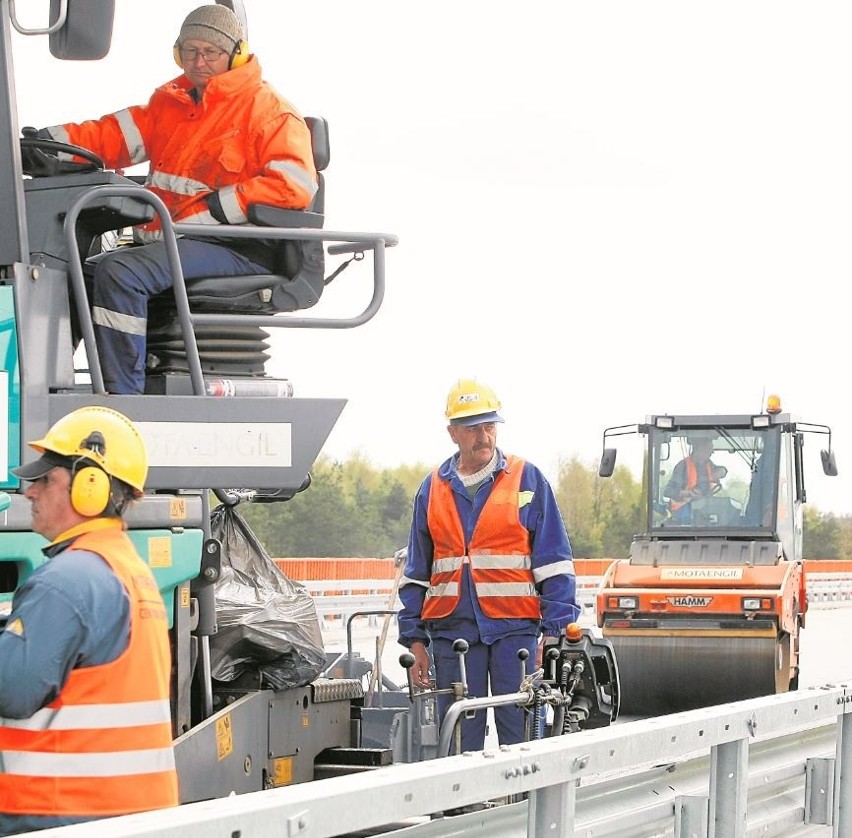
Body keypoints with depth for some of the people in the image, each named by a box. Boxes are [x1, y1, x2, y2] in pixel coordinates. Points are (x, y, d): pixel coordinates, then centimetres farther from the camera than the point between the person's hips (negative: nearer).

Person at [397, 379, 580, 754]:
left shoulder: (527, 480, 4)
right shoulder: (433, 490, 12)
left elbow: (553, 562, 3)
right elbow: (416, 572, 17)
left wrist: (555, 629, -5)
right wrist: (415, 639, 11)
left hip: (515, 628, -3)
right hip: (452, 631, 3)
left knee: (520, 734, -3)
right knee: (459, 738, 5)